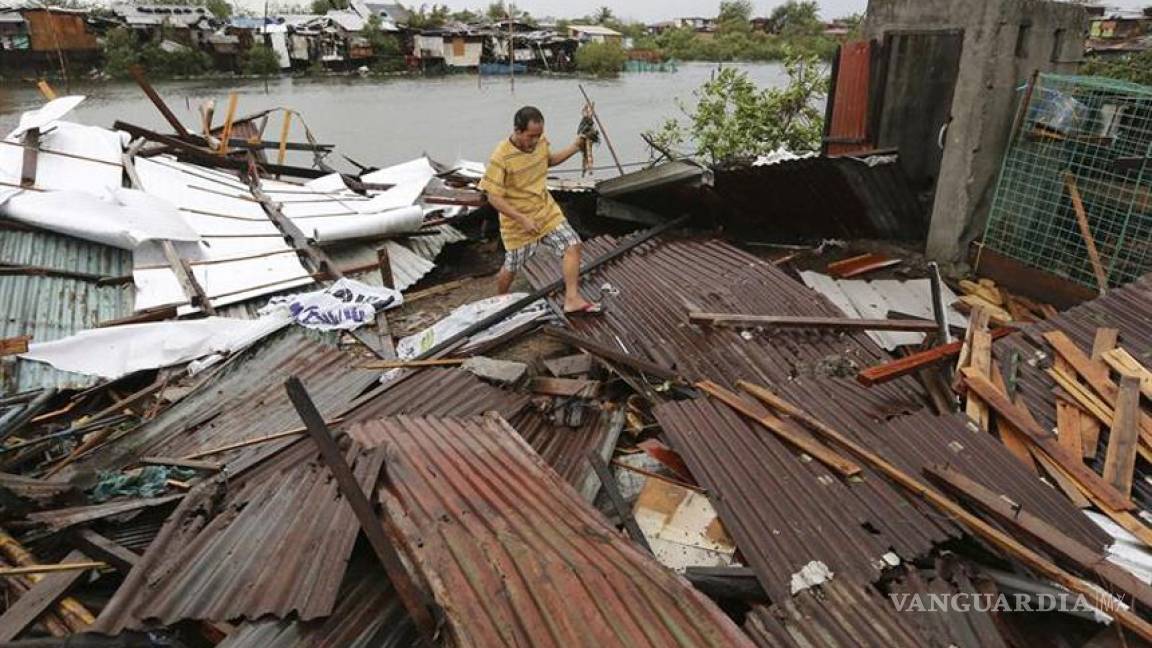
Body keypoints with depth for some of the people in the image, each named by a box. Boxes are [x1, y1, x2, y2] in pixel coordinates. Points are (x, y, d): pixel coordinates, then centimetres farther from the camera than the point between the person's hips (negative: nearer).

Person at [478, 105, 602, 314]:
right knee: (511, 268, 11)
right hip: (518, 221, -5)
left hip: (547, 211, 5)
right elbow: (494, 198, -22)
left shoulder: (540, 141, -7)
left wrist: (575, 147, 4)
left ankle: (572, 299, -8)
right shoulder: (500, 158, -26)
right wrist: (523, 219, -26)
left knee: (572, 245, -11)